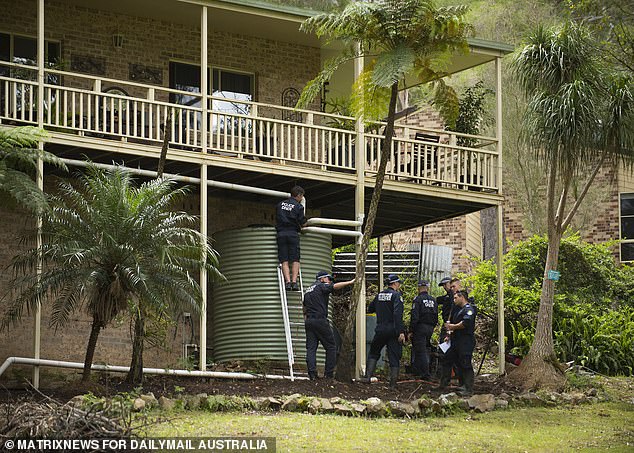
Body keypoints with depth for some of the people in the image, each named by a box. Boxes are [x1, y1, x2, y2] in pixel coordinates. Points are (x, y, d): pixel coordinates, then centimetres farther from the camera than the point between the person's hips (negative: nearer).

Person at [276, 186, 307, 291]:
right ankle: (294, 281, -13)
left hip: (281, 234, 3)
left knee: (284, 261, -1)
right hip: (293, 234, -3)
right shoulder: (298, 206, 0)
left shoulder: (280, 204, 13)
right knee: (295, 260, -1)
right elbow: (303, 223, 0)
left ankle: (287, 281, -16)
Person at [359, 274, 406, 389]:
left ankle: (368, 376, 6)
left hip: (380, 330, 5)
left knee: (373, 353, 19)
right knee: (394, 357, 2)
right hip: (393, 330, -5)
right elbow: (398, 314, -20)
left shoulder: (379, 295, 10)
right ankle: (393, 383, 0)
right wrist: (401, 332, -23)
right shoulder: (396, 295, -8)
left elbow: (370, 309, 21)